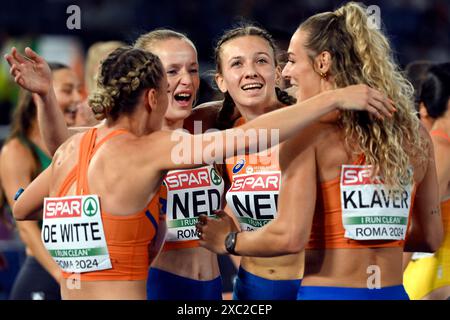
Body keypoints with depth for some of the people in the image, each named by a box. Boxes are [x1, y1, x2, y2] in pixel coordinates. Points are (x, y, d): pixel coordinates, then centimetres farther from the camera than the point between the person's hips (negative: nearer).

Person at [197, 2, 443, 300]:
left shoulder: (307, 134, -10)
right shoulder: (414, 133, 5)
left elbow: (290, 236, -16)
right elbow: (431, 237, 10)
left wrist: (228, 241, 1)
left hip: (327, 292, -5)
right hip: (393, 293, 5)